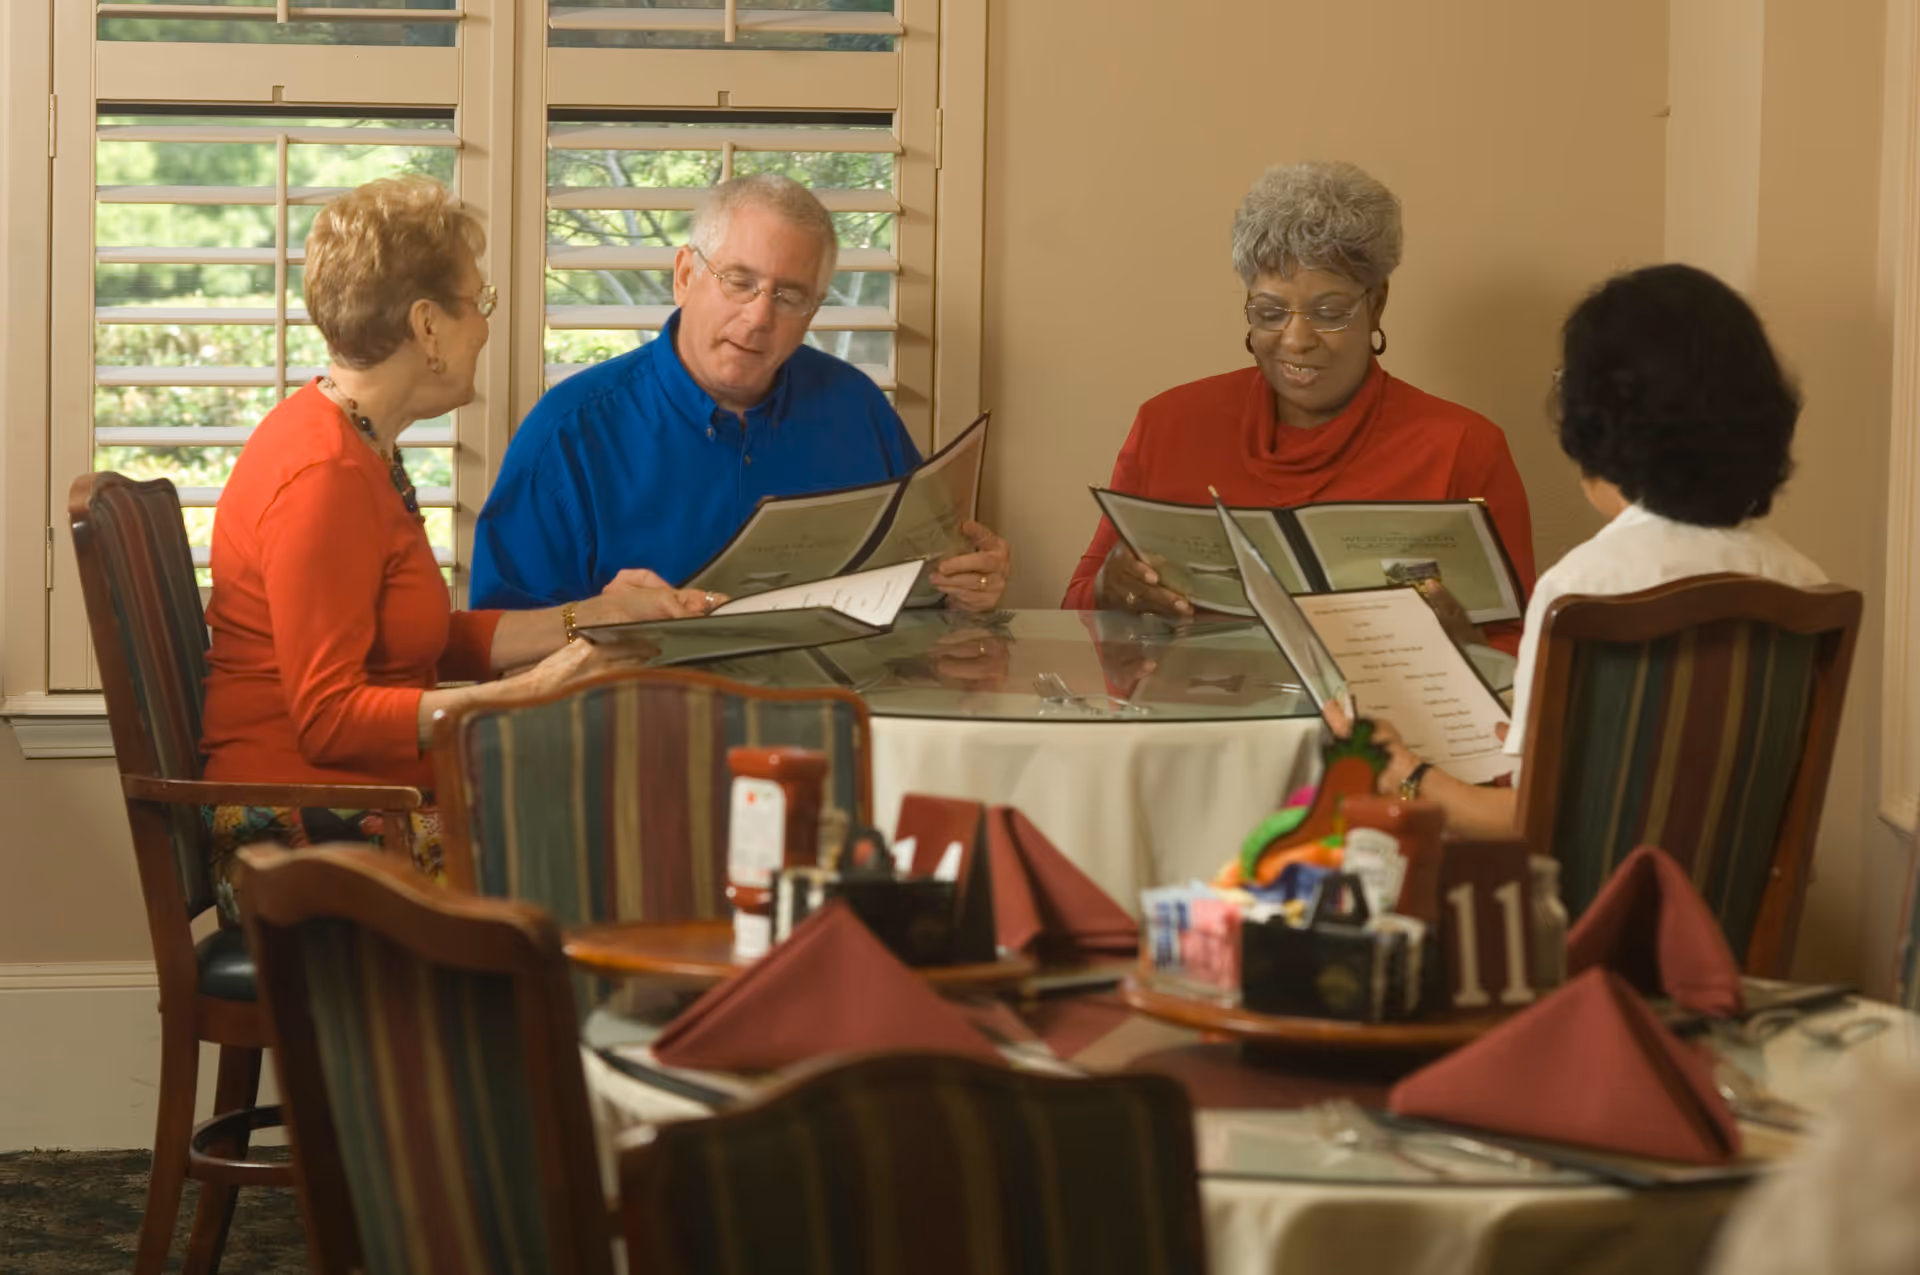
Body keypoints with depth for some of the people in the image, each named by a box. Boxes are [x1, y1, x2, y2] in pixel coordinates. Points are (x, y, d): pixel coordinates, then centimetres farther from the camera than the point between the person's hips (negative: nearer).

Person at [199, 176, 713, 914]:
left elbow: (434, 642, 20)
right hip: (306, 836, -10)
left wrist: (593, 616, 14)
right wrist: (527, 696, -23)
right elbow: (330, 719, -20)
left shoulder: (365, 450, 17)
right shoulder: (322, 477, -16)